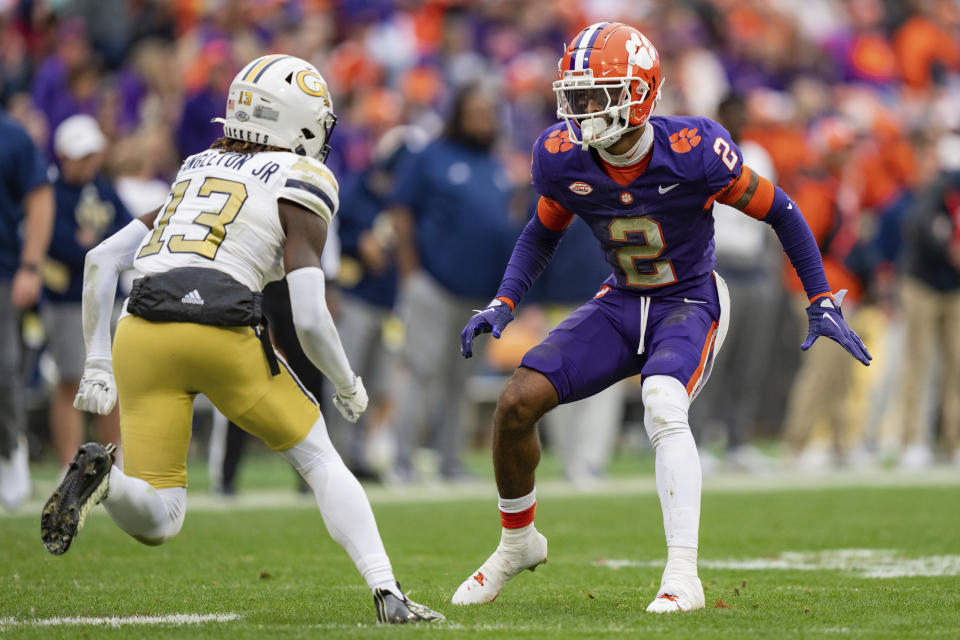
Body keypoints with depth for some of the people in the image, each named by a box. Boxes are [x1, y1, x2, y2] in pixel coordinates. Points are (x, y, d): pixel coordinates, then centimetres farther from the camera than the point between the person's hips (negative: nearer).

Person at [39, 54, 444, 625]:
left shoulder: (198, 172, 25)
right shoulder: (300, 190, 8)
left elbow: (101, 260, 21)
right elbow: (309, 319, -2)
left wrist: (97, 363, 24)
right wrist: (348, 386, 16)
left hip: (143, 332, 4)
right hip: (221, 330, -4)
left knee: (157, 524, 10)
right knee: (320, 460, 17)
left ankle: (100, 476, -20)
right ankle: (388, 594, 6)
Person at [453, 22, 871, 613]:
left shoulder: (693, 153, -26)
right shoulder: (562, 159, -13)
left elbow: (780, 212, -11)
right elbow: (543, 232, 10)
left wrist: (823, 305, -10)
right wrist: (502, 306, -2)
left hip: (690, 302, -5)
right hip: (621, 304, 5)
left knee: (663, 405, -34)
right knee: (517, 402, -9)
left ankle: (683, 578, -32)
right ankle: (517, 542, 17)